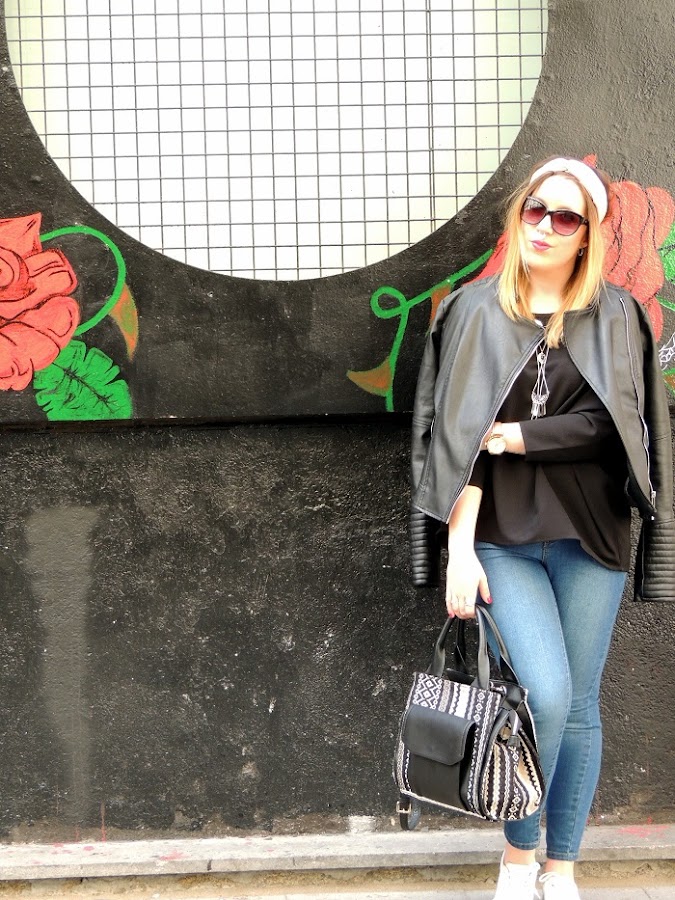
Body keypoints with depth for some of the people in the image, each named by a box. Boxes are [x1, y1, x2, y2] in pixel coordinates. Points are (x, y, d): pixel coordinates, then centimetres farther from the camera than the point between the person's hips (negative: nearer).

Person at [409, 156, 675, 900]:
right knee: (544, 693, -15)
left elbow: (613, 424, -7)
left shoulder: (615, 317, 5)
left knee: (578, 706, 7)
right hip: (501, 538, -1)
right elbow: (458, 437, -4)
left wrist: (522, 436, -12)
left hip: (588, 539, 2)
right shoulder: (474, 312, 3)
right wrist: (458, 548, -11)